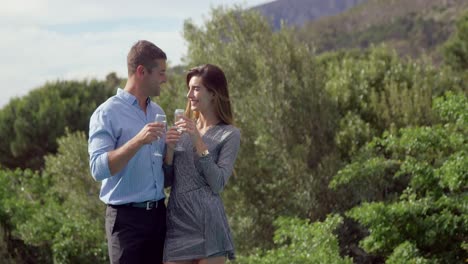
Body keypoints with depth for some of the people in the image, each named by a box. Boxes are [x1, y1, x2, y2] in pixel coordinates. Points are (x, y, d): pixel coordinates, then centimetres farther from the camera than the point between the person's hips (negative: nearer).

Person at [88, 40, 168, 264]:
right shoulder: (107, 113, -8)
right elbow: (98, 169, -19)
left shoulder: (157, 112, 13)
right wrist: (138, 141, -27)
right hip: (127, 218, -6)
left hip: (158, 213, 7)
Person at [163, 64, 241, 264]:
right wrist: (170, 149, -5)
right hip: (176, 222, 5)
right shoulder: (182, 129, 13)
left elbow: (217, 184, -12)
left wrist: (198, 141, -15)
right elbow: (167, 181, 12)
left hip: (207, 224, -5)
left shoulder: (229, 134, -2)